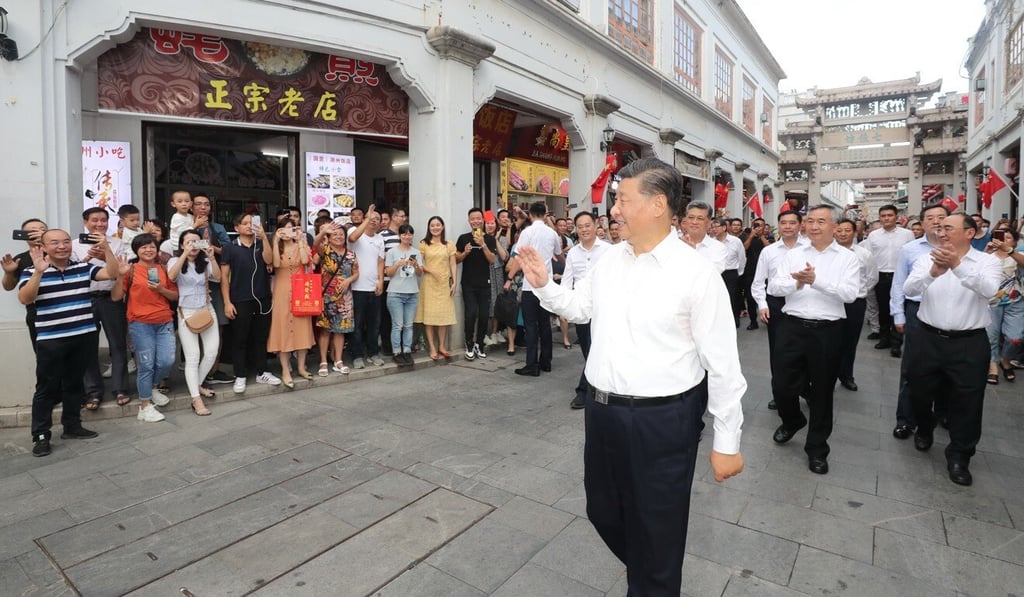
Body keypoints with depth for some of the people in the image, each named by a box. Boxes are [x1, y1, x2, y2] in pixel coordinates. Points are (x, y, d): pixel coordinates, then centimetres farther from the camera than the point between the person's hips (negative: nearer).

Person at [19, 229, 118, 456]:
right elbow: (24, 299, -17)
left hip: (84, 336, 3)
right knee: (47, 388, 3)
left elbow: (112, 274, -6)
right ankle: (40, 435, 12)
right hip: (50, 340, -3)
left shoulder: (83, 267, 6)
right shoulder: (32, 271, -4)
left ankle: (72, 426, 26)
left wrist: (106, 248, -18)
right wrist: (39, 272, -29)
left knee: (74, 384, 14)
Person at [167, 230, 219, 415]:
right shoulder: (175, 261, 2)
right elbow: (171, 276, -21)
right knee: (192, 356, -6)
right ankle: (196, 399, -3)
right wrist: (185, 254, -27)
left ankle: (196, 385, 23)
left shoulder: (205, 262, 8)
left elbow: (217, 277, -11)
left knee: (212, 352, -1)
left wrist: (211, 256, -22)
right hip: (186, 312, -3)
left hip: (207, 310, 3)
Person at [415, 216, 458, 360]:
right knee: (429, 315, -3)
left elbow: (453, 265, 6)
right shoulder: (423, 244, 3)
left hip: (445, 283, 2)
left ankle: (442, 346, 14)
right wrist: (431, 271, -16)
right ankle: (432, 348, 3)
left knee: (444, 314, 4)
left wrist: (454, 283, -2)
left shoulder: (449, 245, 8)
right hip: (429, 283, -2)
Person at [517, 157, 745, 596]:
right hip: (601, 411, 7)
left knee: (655, 531, 13)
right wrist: (542, 284, 2)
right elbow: (579, 308, 19)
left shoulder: (696, 273, -15)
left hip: (662, 421, -6)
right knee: (602, 512, 24)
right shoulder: (609, 260, 3)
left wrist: (727, 441, -9)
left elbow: (722, 363, -12)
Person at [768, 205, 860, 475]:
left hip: (826, 331, -2)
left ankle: (817, 448, 26)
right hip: (792, 327, 2)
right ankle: (792, 420, 39)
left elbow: (850, 293, -14)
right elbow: (773, 287, -3)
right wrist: (797, 283, -21)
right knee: (781, 384, 6)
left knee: (822, 390, 10)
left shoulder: (847, 258, 1)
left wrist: (816, 280, -24)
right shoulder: (794, 254, 6)